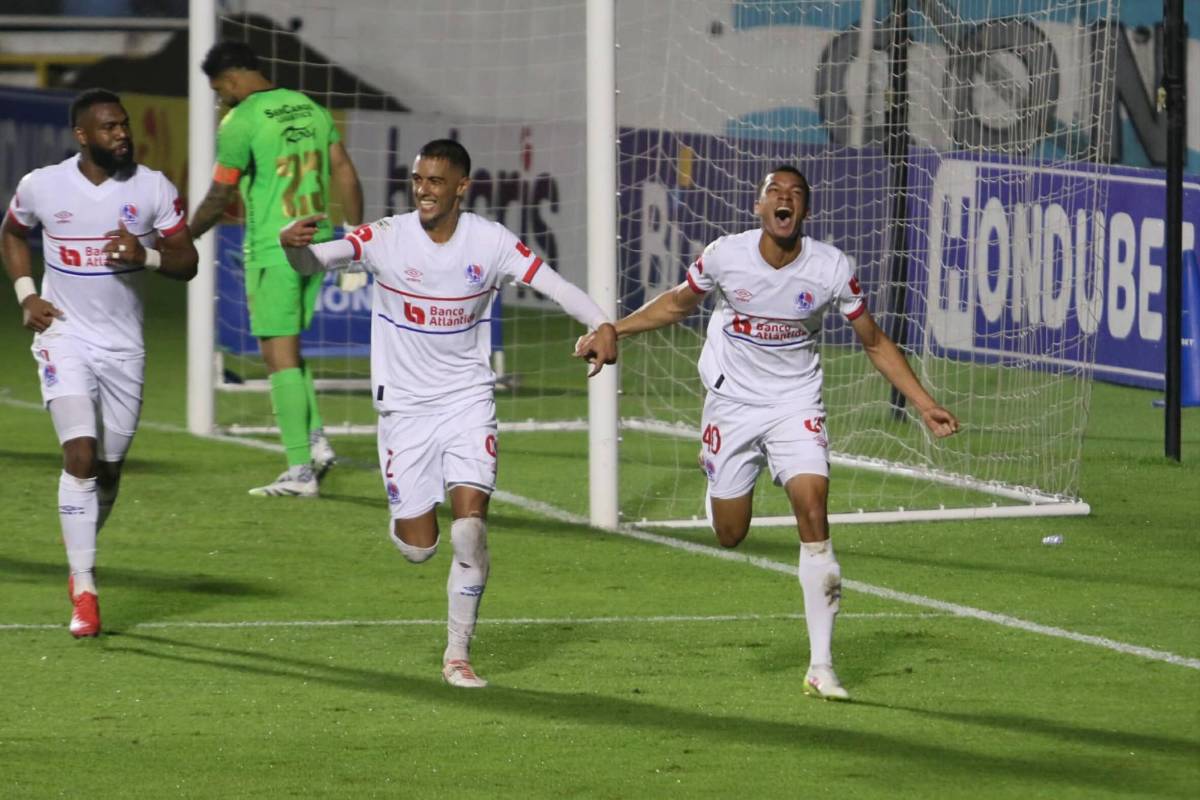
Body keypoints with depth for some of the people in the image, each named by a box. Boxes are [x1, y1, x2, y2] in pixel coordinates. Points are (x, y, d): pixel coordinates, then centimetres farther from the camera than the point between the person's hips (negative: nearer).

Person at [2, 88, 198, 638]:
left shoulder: (153, 189, -5)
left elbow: (187, 263, 0)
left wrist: (145, 255, -21)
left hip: (123, 345, 2)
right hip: (64, 334, -2)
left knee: (108, 468, 9)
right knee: (80, 453, -18)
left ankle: (81, 562, 36)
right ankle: (84, 591, -15)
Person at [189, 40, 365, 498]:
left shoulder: (241, 121, -10)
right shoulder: (310, 109, 11)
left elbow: (219, 198, -11)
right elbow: (346, 177, 11)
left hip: (271, 250, -7)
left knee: (280, 356, -3)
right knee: (287, 350, 20)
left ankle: (300, 472, -4)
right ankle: (316, 441, 8)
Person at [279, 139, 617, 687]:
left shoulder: (489, 241, -7)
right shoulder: (386, 238, -11)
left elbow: (551, 283, -10)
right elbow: (316, 261, -20)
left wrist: (601, 325, -28)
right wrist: (293, 245, -44)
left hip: (468, 400, 1)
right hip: (404, 406, 0)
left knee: (470, 529, -14)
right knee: (418, 548, 0)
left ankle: (457, 653, 3)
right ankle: (404, 517, 41)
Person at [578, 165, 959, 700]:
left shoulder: (830, 268, -12)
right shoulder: (725, 256, -11)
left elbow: (875, 343, 0)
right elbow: (678, 303, 8)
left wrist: (925, 405, -5)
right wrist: (610, 331, 1)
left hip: (796, 408, -1)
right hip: (732, 403, 1)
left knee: (813, 512, -19)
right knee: (729, 536, 1)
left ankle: (821, 667, -14)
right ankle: (718, 485, 43)